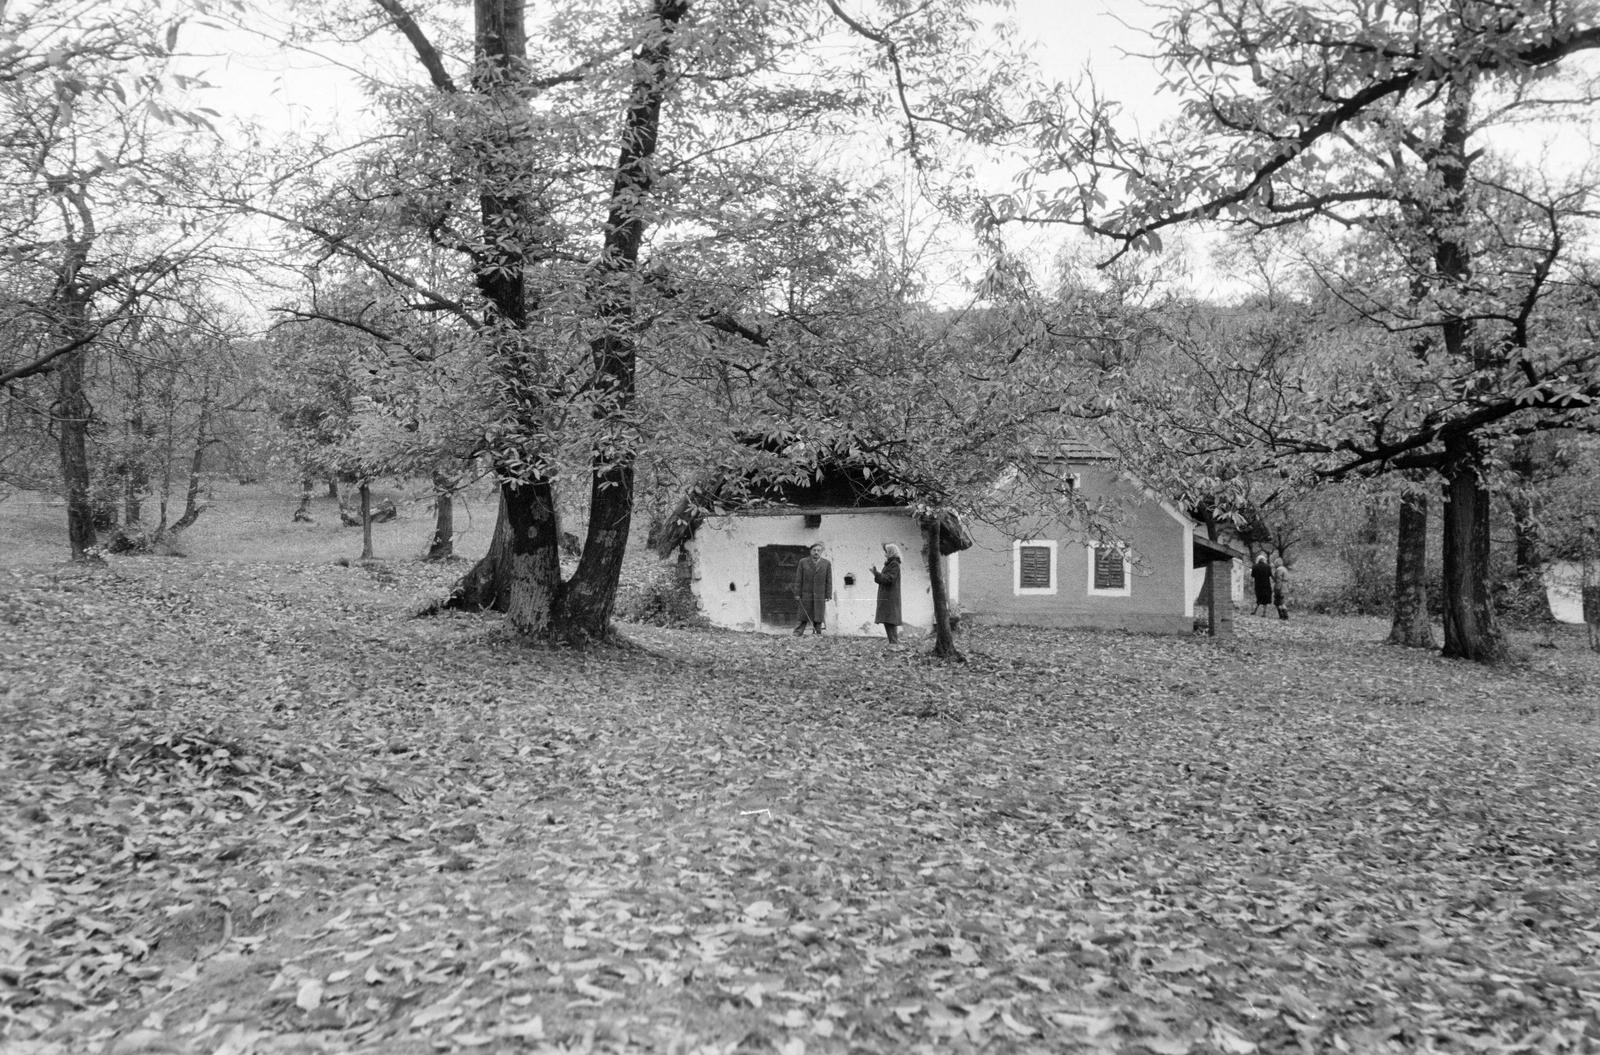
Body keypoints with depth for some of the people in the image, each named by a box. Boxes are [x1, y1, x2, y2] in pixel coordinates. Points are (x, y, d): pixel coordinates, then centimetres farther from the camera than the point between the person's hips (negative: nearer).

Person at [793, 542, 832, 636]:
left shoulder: (827, 563, 0)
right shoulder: (803, 562, 0)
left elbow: (829, 580, 0)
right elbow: (798, 579, 0)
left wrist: (829, 595, -3)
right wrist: (797, 594, -4)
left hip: (820, 595, 0)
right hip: (806, 594, 0)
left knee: (818, 617, 0)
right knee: (803, 617, 2)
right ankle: (798, 633, 6)